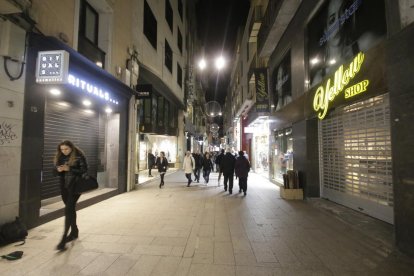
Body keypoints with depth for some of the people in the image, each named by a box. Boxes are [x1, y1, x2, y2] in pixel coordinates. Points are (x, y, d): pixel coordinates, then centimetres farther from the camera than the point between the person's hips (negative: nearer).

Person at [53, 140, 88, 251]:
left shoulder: (79, 156, -10)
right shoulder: (60, 157, 7)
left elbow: (84, 170, -13)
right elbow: (55, 172, 12)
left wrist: (69, 169, -22)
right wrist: (58, 170, -11)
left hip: (75, 186, -6)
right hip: (64, 186, 6)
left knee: (68, 210, -10)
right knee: (70, 209, 17)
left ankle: (64, 239, -5)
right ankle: (74, 231, 35)